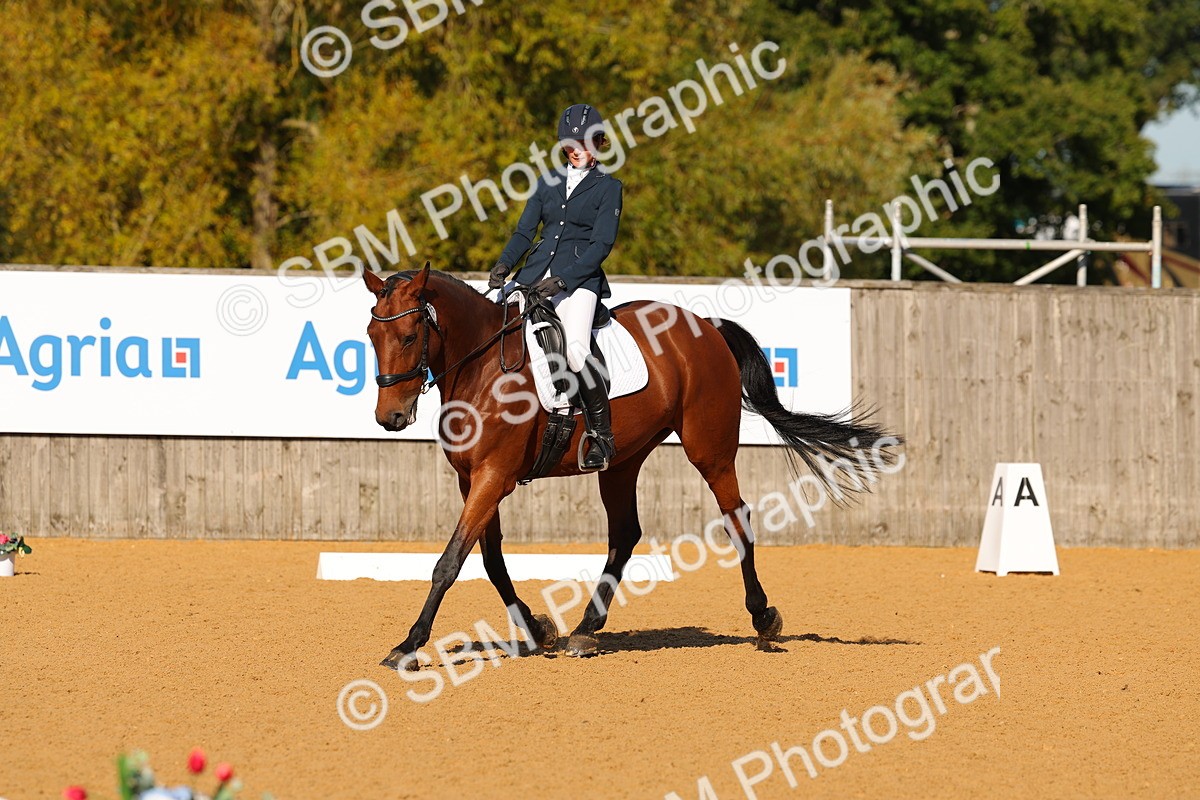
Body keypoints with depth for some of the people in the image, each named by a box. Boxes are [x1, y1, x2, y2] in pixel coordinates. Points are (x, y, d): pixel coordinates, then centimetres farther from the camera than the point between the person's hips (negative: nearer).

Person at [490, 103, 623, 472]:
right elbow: (525, 229, 15)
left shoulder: (608, 187, 3)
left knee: (576, 350, -27)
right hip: (536, 273, 6)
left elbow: (602, 244, -5)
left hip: (579, 278, -6)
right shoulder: (549, 182, 18)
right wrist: (504, 264, -4)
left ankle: (602, 437, -17)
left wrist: (562, 280, -16)